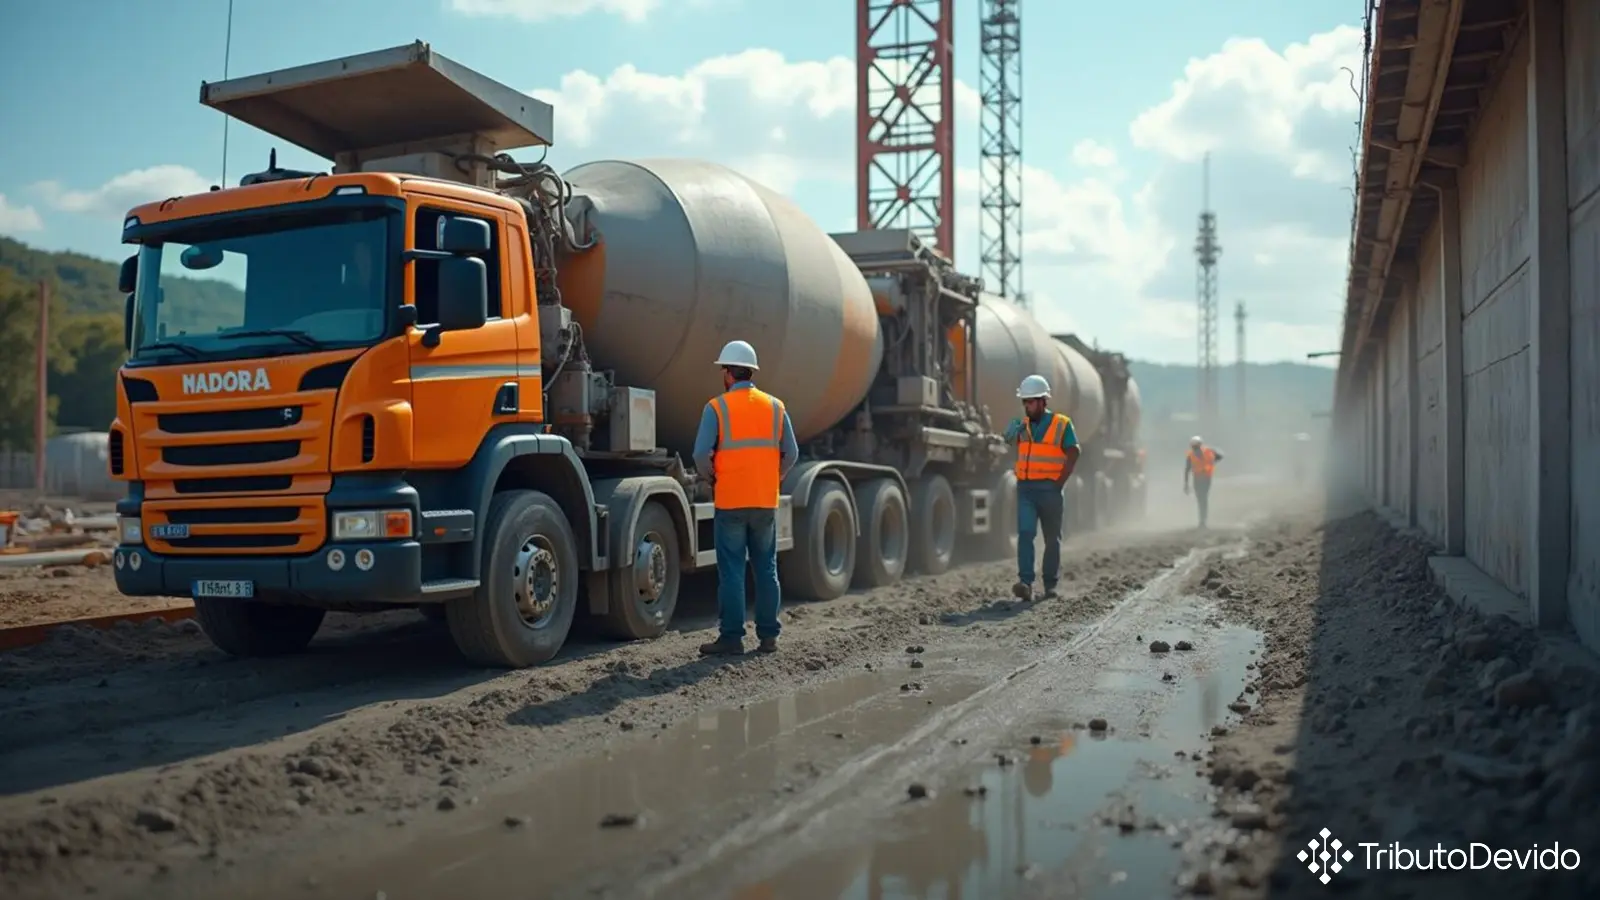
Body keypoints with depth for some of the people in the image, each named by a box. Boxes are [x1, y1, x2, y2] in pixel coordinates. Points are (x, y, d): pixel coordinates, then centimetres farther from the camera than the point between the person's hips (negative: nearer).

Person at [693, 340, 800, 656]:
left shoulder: (717, 407, -6)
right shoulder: (775, 407, 6)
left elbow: (702, 455, -10)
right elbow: (791, 455, 6)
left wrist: (712, 477, 8)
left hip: (730, 502, -3)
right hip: (766, 502, 4)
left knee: (732, 571, 1)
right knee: (766, 569, 11)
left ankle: (731, 637, 3)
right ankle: (768, 635, 14)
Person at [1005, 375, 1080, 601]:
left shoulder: (1062, 424, -2)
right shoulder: (1023, 426, 11)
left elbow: (1072, 455, -5)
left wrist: (1059, 483, -10)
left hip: (1050, 489, -2)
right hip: (1025, 489, 3)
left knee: (1052, 538, 8)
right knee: (1025, 533, -13)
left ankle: (1050, 584, 18)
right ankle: (1025, 583, -19)